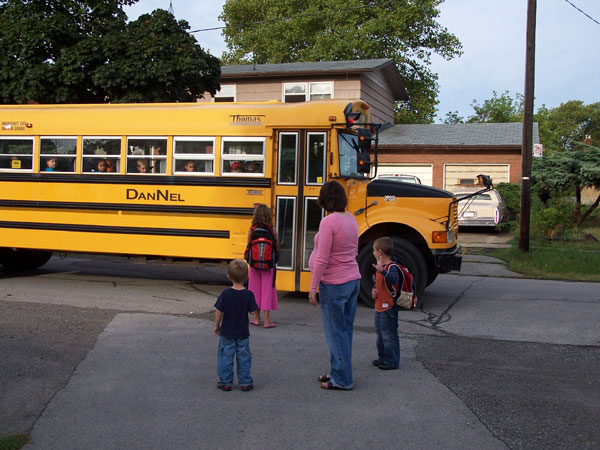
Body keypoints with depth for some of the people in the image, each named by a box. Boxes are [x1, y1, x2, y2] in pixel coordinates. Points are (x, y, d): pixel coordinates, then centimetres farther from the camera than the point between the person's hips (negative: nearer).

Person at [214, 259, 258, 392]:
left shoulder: (225, 294, -12)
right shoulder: (249, 294, -12)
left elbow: (219, 311, -8)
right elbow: (252, 311, -6)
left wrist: (216, 326, 5)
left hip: (227, 332, -1)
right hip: (243, 333, 1)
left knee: (226, 357, 10)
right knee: (244, 358, 11)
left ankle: (225, 383, 16)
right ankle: (245, 383, 17)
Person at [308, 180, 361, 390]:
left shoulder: (328, 222, -19)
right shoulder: (351, 219, 5)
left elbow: (322, 260, -20)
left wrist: (312, 288, -15)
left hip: (334, 285, -8)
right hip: (353, 279, 8)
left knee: (336, 332, 2)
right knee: (345, 329, 15)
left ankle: (342, 379, 10)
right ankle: (337, 371, 28)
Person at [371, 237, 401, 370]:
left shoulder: (391, 267, -18)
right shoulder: (380, 266, 12)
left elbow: (394, 280, -38)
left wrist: (382, 271, -53)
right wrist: (374, 290, 2)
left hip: (388, 307, -10)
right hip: (379, 307, 10)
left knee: (389, 335, -1)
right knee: (380, 334, 18)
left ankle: (392, 361, 9)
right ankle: (383, 357, 31)